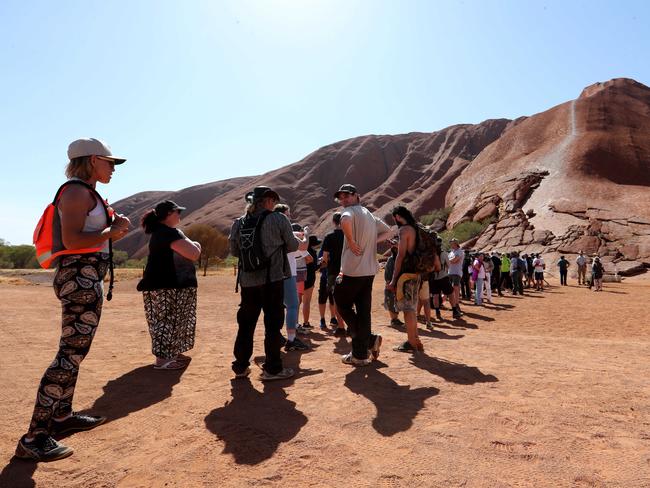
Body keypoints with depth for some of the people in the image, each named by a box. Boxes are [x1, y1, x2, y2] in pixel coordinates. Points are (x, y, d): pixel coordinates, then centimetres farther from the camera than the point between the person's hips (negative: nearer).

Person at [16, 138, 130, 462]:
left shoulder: (88, 194, 18)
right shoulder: (77, 191, -12)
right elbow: (71, 241, -23)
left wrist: (114, 230, 12)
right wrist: (113, 230, -13)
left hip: (87, 279, 11)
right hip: (81, 278, -11)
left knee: (74, 351, 17)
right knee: (71, 354, -11)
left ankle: (62, 416, 30)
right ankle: (34, 437, -7)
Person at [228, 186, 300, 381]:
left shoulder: (238, 223, 6)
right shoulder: (278, 219, -6)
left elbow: (234, 251, 12)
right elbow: (292, 246, 1)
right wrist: (298, 240, 23)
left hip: (247, 280, 5)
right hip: (272, 279, -4)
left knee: (246, 323, 15)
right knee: (273, 324, 5)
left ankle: (241, 366, 23)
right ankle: (272, 369, 11)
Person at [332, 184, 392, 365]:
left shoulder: (350, 211, -8)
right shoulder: (369, 215, 18)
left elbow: (345, 220, -33)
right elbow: (388, 232, 25)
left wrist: (351, 242, -20)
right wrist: (371, 241, 12)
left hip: (353, 270, -7)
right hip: (369, 270, 8)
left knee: (342, 305, 10)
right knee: (363, 311, 9)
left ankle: (369, 339, 7)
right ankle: (361, 354, 12)